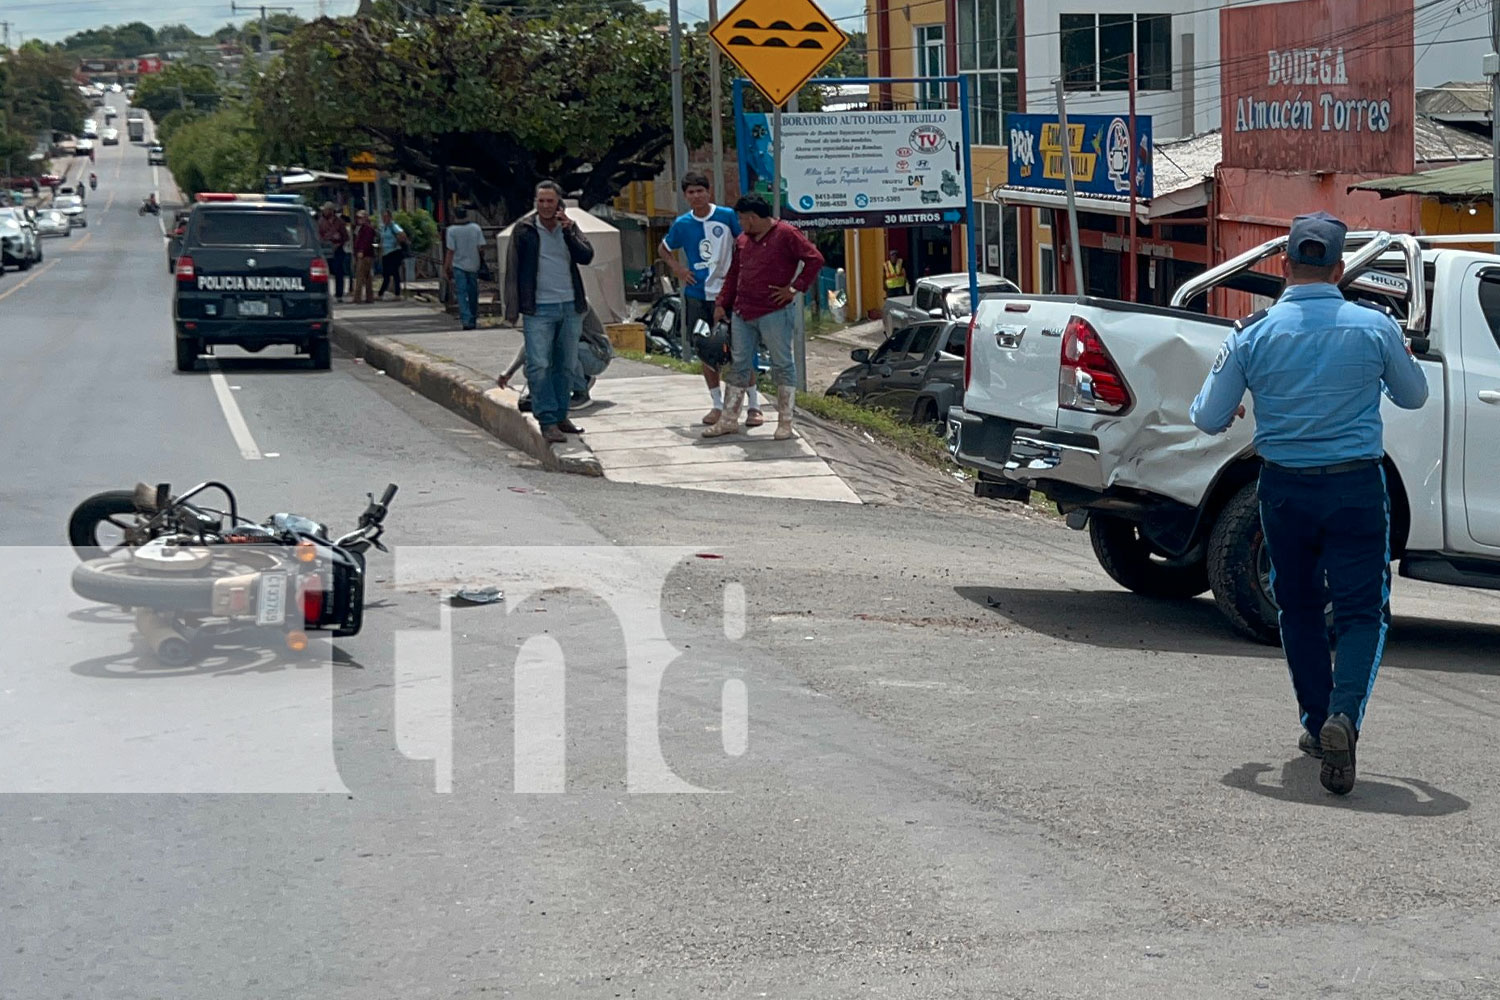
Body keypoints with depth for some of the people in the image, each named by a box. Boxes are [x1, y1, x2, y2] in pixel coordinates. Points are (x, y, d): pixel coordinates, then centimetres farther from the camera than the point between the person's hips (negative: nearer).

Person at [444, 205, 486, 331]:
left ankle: (466, 320, -17)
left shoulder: (452, 230, -8)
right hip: (473, 265, 3)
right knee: (473, 293, 15)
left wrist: (447, 268, -4)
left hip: (459, 266, -3)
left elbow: (450, 251, -10)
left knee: (461, 294, -3)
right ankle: (473, 319, 24)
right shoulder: (476, 228, -1)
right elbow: (481, 247, -3)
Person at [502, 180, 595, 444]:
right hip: (539, 308, -4)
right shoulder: (525, 229, -1)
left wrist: (568, 232, -16)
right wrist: (513, 308, -5)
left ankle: (561, 415, 20)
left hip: (570, 306, 4)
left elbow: (587, 256, -4)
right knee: (539, 366, -11)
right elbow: (513, 269, 0)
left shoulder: (569, 227, 8)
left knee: (566, 365, 10)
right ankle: (547, 421, -9)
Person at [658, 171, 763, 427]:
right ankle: (717, 405, 20)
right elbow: (663, 249, 21)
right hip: (697, 296, 3)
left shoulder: (727, 216, -4)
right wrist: (677, 269, 5)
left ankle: (754, 406, 2)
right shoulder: (682, 224, 5)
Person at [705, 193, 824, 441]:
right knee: (739, 365, 9)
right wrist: (722, 304, 16)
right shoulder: (742, 240, 14)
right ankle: (729, 420, 14)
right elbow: (733, 274, 22)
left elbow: (814, 259, -11)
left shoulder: (785, 235, -8)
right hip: (742, 314, 7)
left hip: (775, 312, -7)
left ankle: (785, 421, 7)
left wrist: (795, 288, -12)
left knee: (782, 365, 1)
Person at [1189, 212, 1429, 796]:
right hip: (1356, 488, -1)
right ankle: (1344, 715, -21)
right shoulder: (1376, 328, -6)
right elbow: (1414, 397, 11)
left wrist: (1219, 407, 24)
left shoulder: (1252, 335, -6)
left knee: (1300, 609, 17)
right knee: (1361, 610, 1)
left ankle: (1316, 724, 24)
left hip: (1285, 489, 2)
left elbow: (1209, 419, 0)